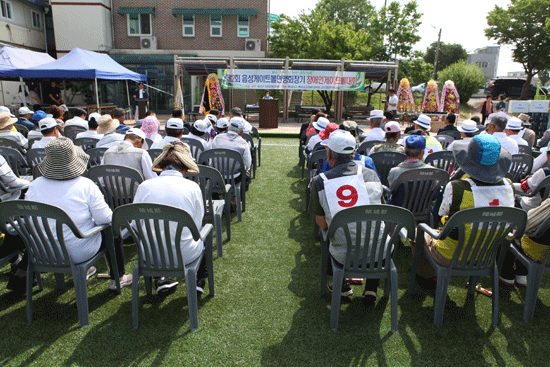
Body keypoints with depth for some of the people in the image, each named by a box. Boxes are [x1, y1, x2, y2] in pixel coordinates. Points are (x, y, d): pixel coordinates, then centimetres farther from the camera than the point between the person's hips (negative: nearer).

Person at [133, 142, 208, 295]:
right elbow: (197, 225, -1)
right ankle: (199, 281, 34)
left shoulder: (144, 186, -7)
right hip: (185, 255, -2)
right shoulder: (192, 187, -11)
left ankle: (160, 279, 36)